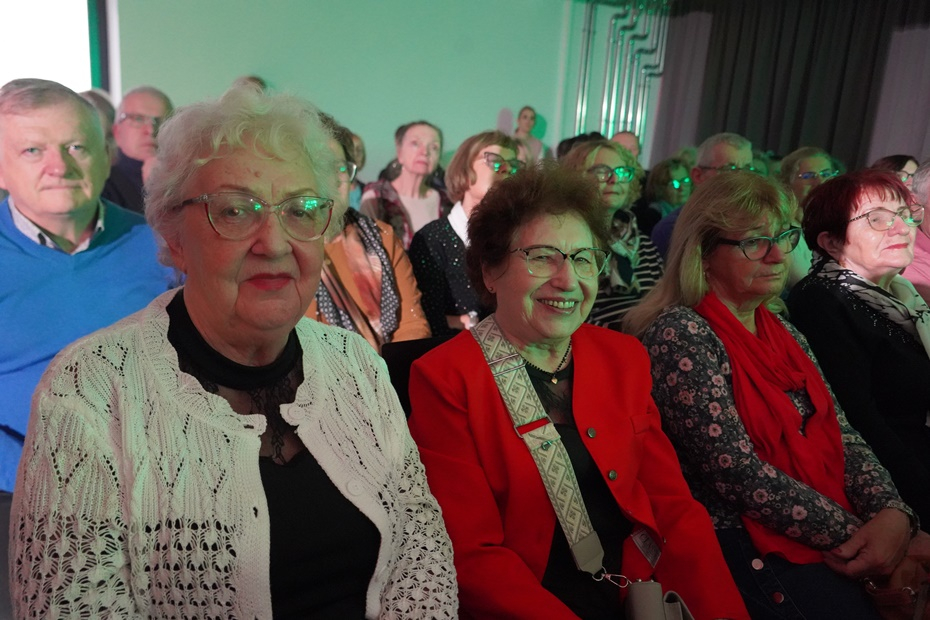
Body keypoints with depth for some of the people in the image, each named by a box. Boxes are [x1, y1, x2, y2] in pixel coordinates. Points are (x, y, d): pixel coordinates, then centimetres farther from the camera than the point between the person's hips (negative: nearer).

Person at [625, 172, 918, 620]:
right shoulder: (681, 333, -14)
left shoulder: (782, 330, 12)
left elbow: (841, 433, 8)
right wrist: (855, 534, -15)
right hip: (747, 546, -7)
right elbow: (737, 471, -18)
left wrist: (893, 511, -9)